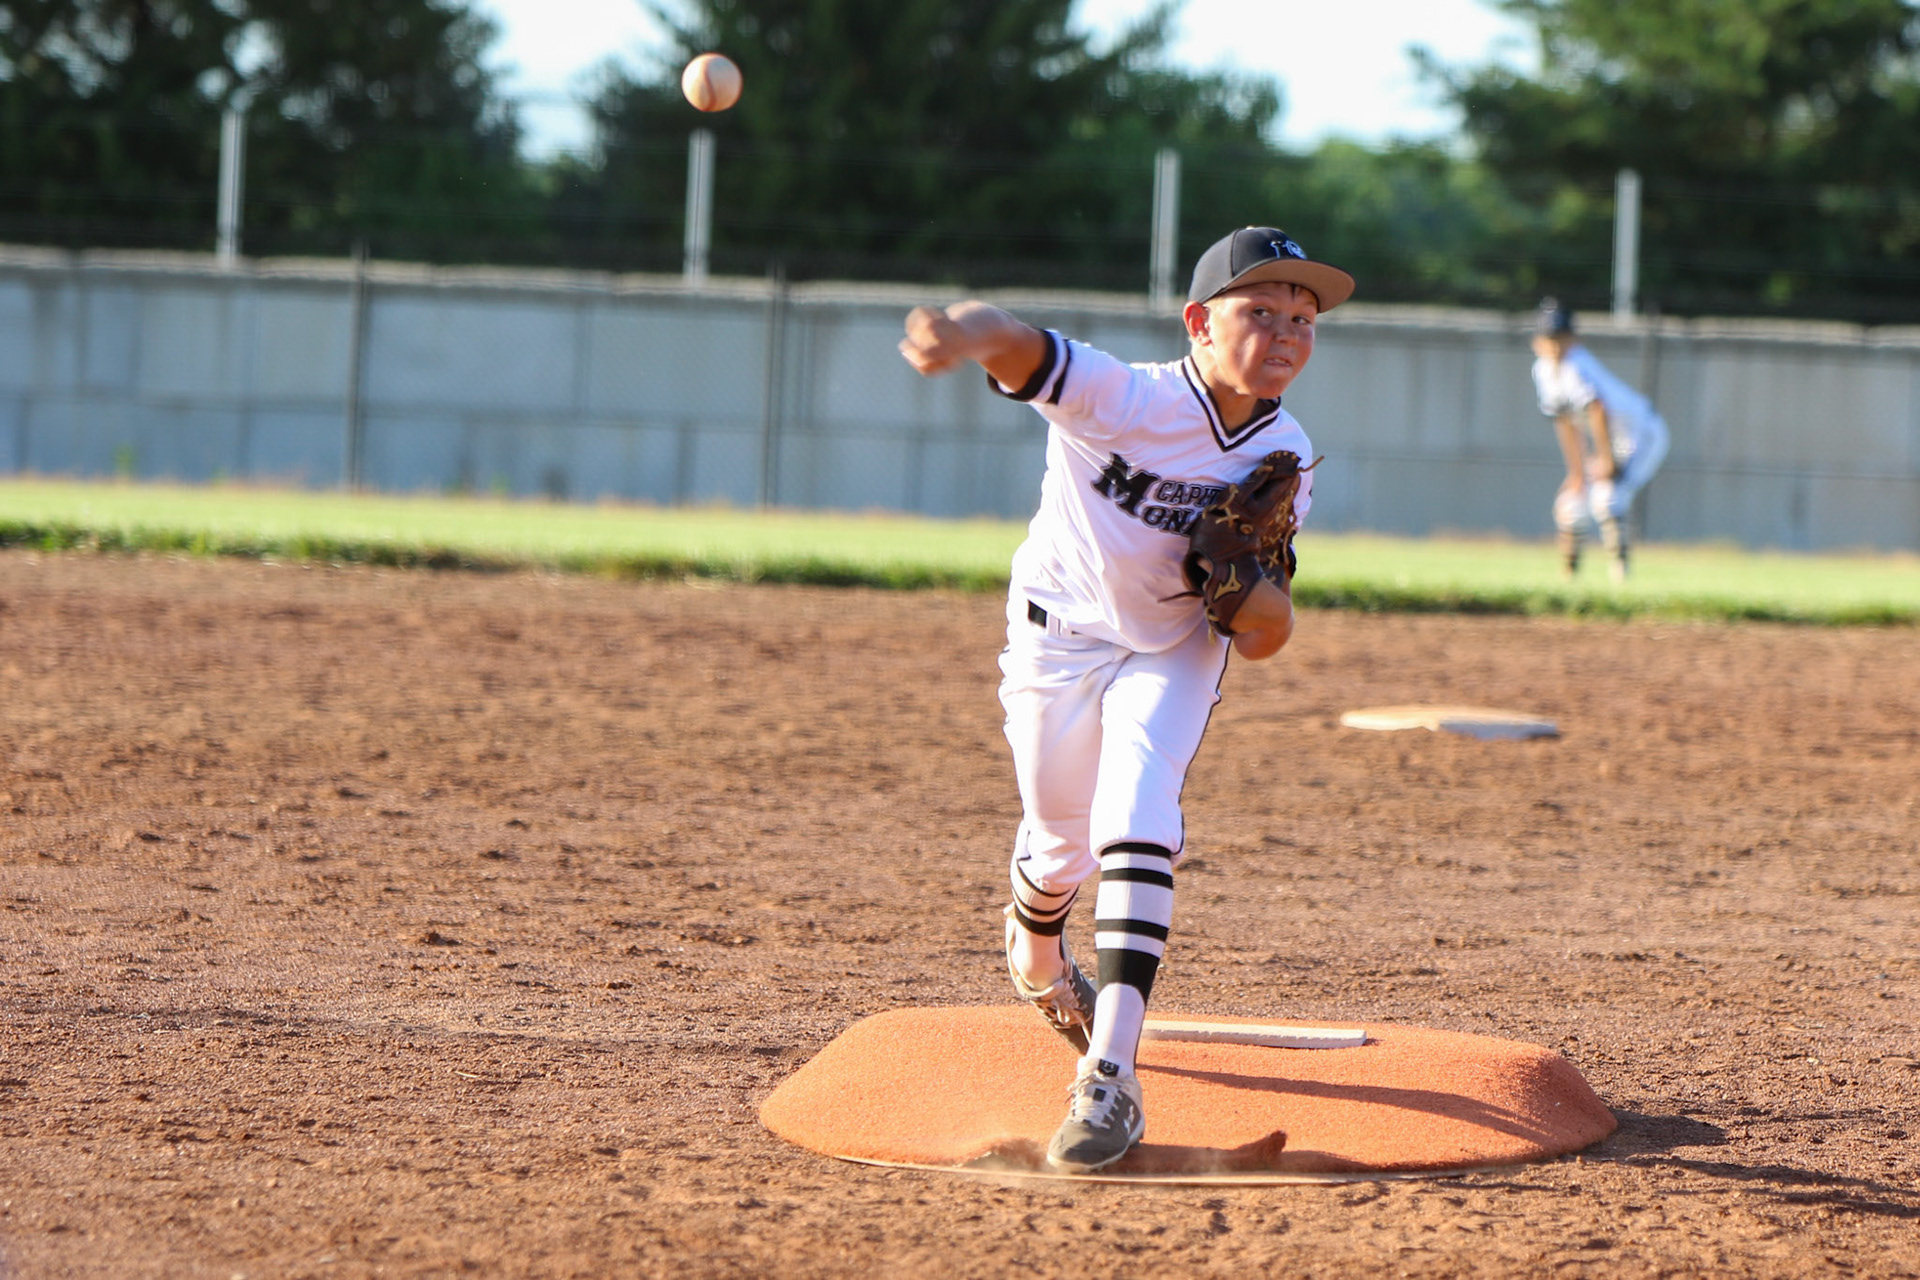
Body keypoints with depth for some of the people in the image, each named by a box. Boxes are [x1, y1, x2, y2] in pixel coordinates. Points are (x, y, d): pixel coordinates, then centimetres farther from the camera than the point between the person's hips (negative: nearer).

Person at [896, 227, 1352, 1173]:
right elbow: (1019, 347, -49)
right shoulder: (1123, 398, -28)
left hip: (1175, 650, 2)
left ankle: (1110, 1076, -24)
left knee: (1137, 827, -20)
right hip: (1058, 638, -2)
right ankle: (1035, 955, 50)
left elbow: (1262, 638, -8)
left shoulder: (1285, 456, -14)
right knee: (1060, 841, 12)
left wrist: (1255, 593, -33)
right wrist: (968, 331, -74)